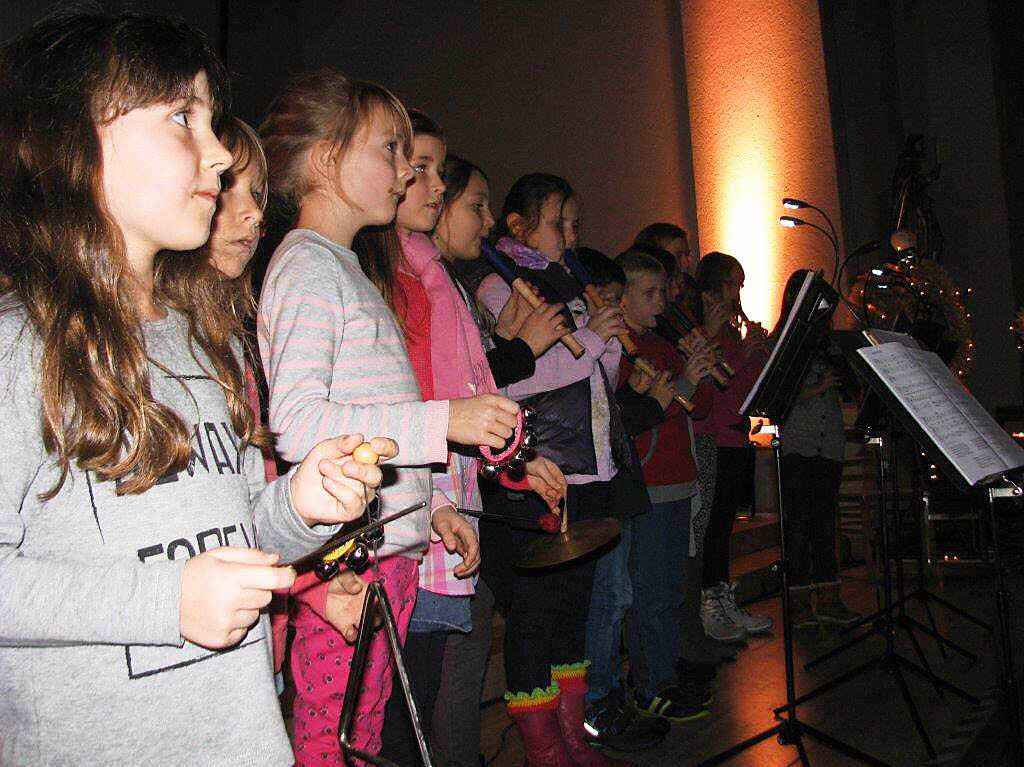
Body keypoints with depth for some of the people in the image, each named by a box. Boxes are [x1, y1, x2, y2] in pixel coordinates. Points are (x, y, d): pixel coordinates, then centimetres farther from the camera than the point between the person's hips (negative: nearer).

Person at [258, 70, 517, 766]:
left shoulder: (345, 268, 20)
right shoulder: (307, 265, -10)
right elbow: (295, 421, -21)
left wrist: (431, 502, 15)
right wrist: (443, 421, -20)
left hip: (390, 547, 9)